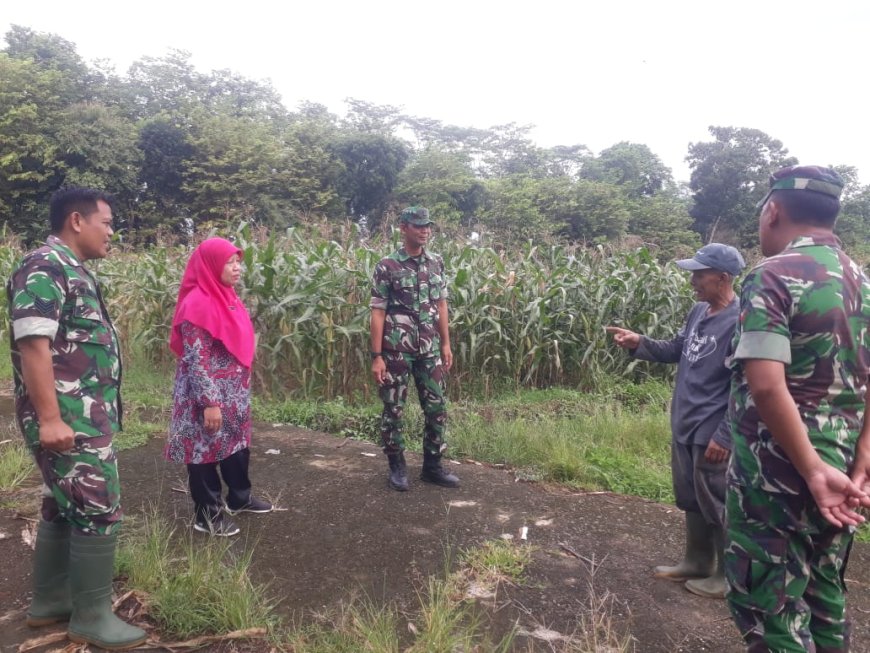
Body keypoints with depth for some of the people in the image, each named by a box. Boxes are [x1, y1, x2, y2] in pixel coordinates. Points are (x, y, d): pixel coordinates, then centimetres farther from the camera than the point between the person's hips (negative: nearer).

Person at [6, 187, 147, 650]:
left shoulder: (72, 271, 15)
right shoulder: (44, 268, -15)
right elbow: (33, 345, -22)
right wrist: (50, 419, -25)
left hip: (84, 416, 10)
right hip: (67, 420, -10)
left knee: (63, 508, 17)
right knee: (98, 511, -3)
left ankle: (49, 602, 31)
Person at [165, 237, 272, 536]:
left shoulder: (227, 297, 8)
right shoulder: (198, 304, -20)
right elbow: (195, 360, -22)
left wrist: (242, 388, 20)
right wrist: (209, 402, -23)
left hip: (234, 391, 9)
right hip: (208, 394, -9)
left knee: (238, 444, 20)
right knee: (206, 449, 6)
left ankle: (239, 498, 39)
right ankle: (207, 515, 20)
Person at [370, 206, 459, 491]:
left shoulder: (436, 263, 6)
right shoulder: (387, 266, -8)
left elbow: (441, 305, 12)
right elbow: (377, 313, -9)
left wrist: (446, 344, 9)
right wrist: (376, 356, -13)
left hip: (429, 349, 5)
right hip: (396, 350, -4)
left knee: (437, 407, 7)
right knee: (393, 409, 5)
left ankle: (432, 466, 22)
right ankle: (397, 467, 21)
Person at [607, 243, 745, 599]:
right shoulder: (699, 311, 5)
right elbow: (677, 350, 16)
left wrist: (725, 437, -20)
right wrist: (639, 343, 0)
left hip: (712, 435, -8)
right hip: (684, 428, 8)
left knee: (717, 506, 7)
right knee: (691, 502, 20)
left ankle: (729, 576, 26)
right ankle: (697, 562, 38)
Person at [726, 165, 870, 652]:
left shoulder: (773, 276, -15)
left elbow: (767, 386, -26)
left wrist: (813, 471, -20)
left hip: (778, 470, -8)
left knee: (768, 601, 3)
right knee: (824, 593, 20)